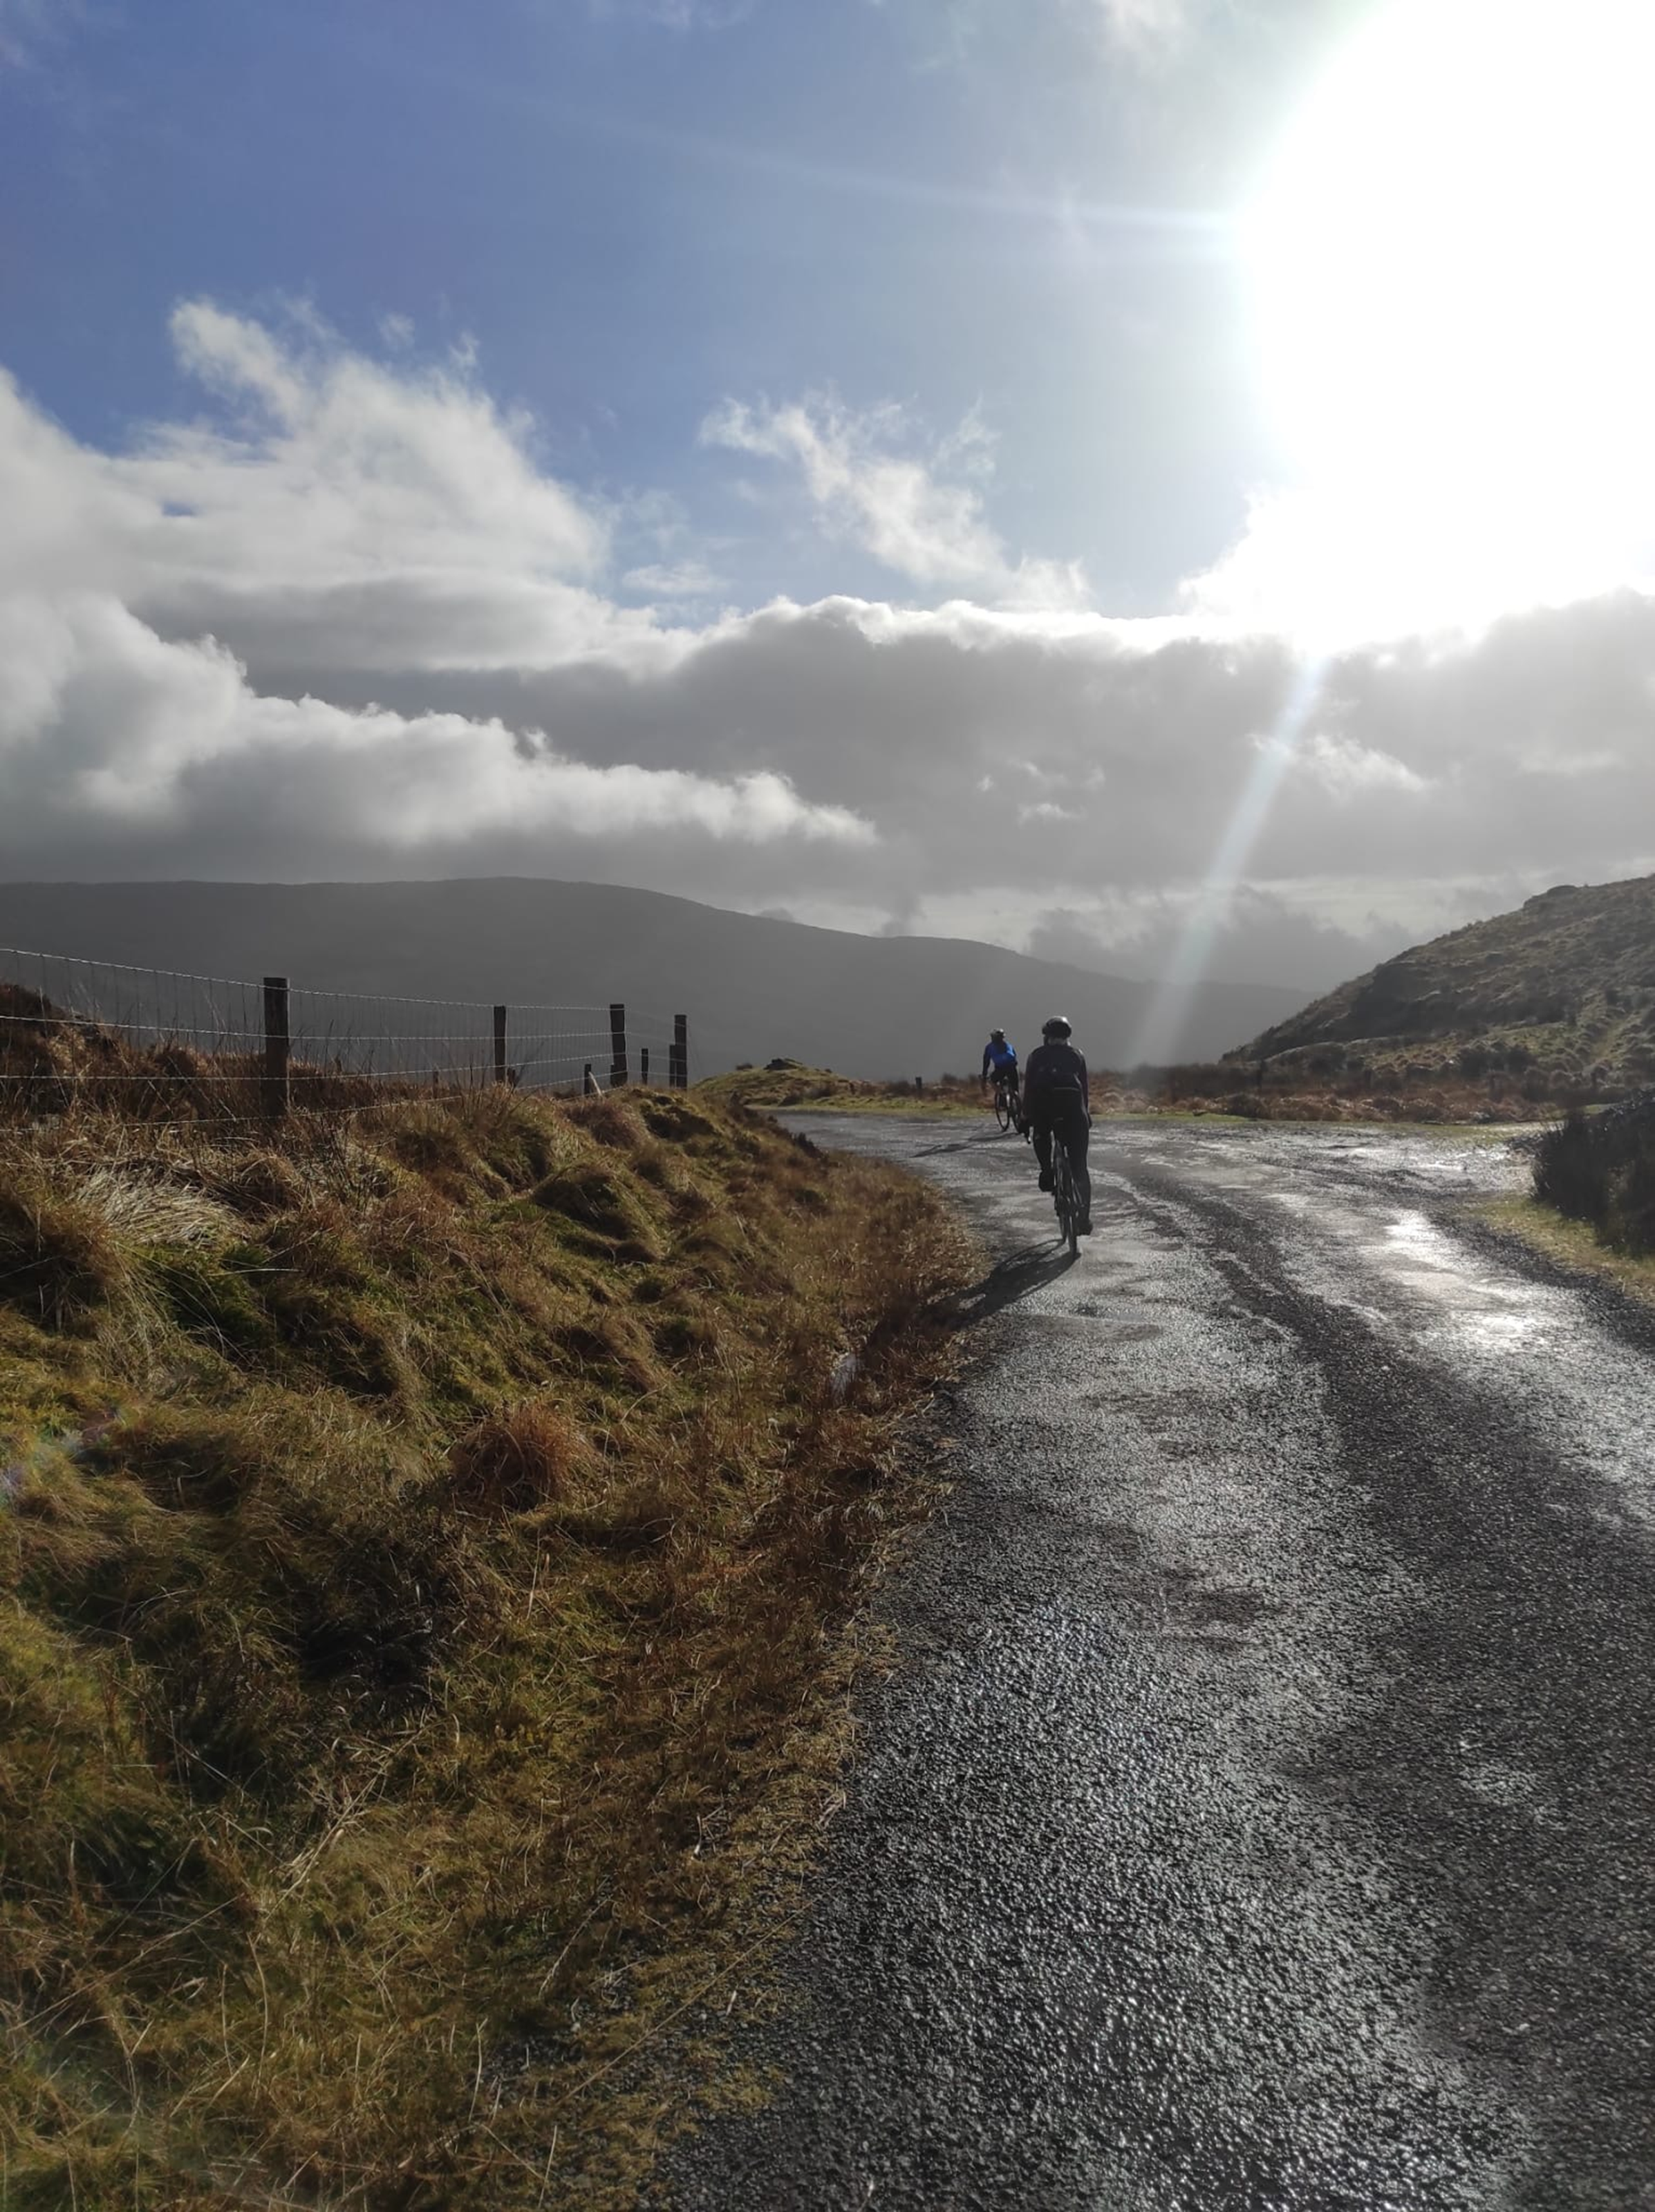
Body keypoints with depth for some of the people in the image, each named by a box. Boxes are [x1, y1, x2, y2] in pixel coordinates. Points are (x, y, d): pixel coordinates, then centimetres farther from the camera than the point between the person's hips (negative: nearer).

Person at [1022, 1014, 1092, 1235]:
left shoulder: (1037, 1055, 18)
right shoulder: (1076, 1055, 21)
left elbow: (1028, 1087, 12)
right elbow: (1084, 1088, 20)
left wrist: (1026, 1116, 16)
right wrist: (1087, 1117, 27)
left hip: (1044, 1105, -1)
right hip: (1073, 1109, 1)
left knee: (1042, 1135, 36)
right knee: (1080, 1167, 6)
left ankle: (1046, 1172, 14)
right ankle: (1084, 1218, 1)